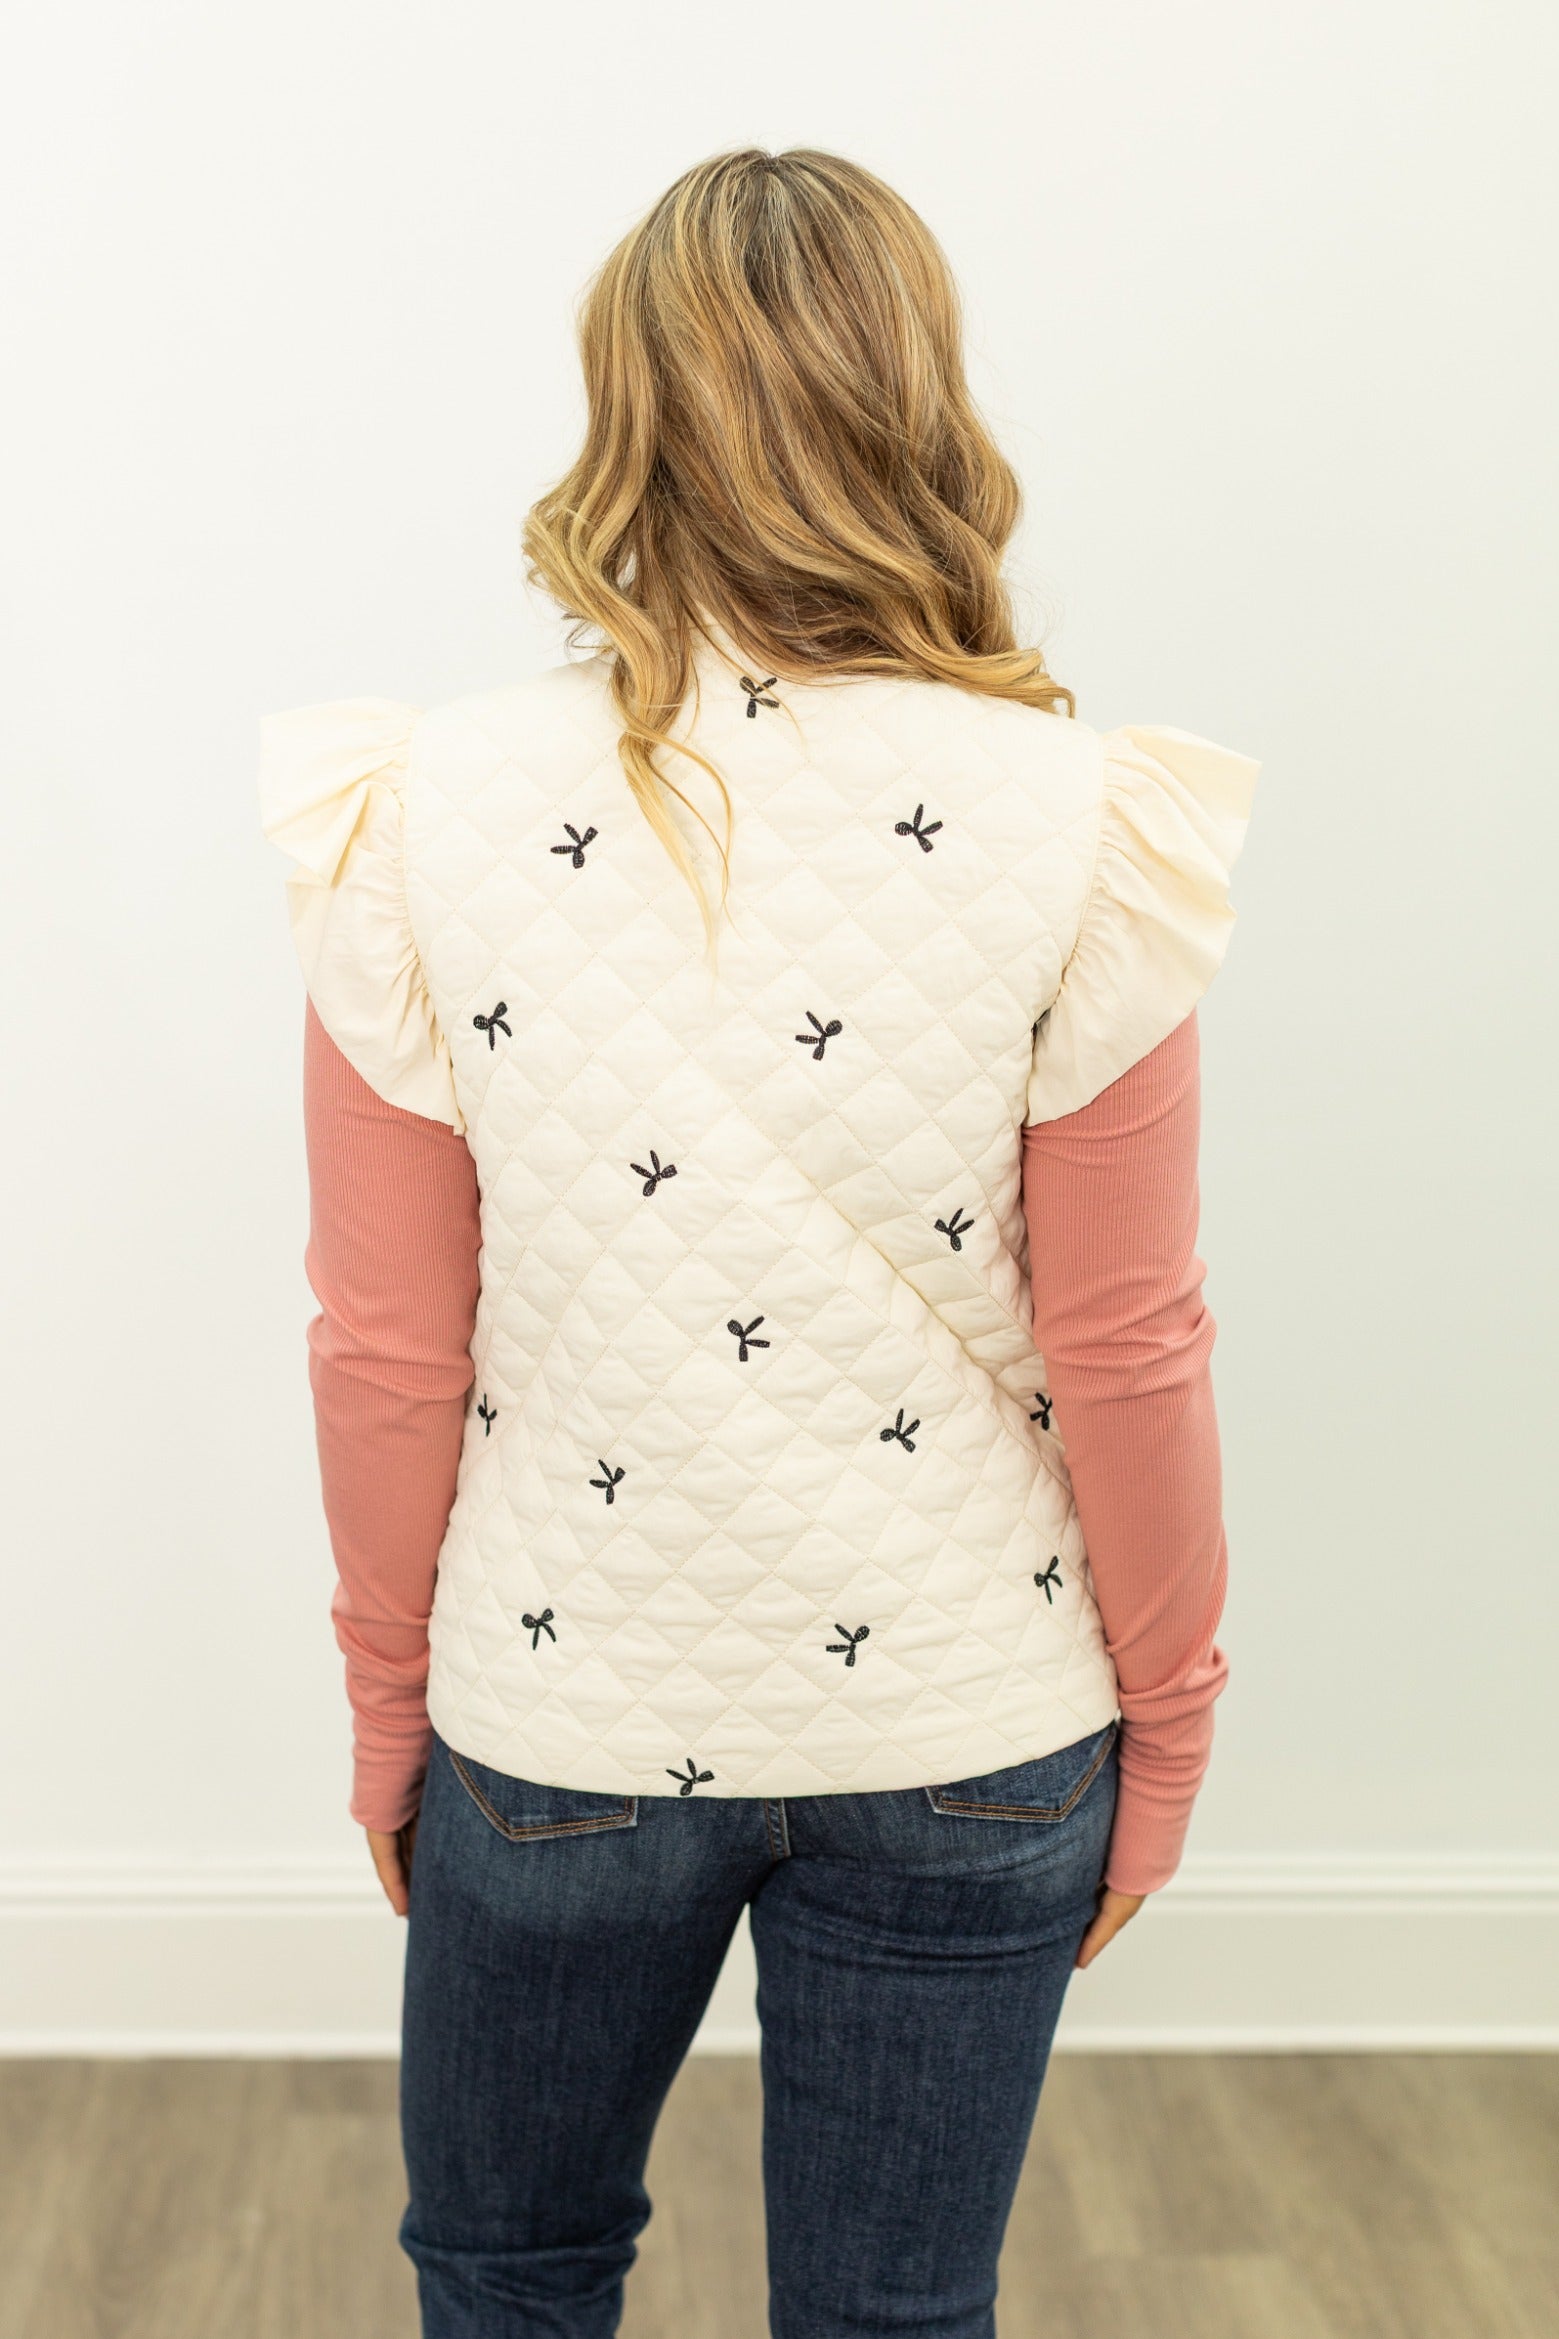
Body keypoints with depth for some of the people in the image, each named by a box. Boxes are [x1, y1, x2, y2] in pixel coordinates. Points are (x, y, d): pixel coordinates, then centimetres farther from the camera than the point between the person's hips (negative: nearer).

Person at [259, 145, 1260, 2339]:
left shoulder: (427, 822, -13)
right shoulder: (1072, 828, -15)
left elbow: (388, 1361, -7)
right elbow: (1125, 1356, -10)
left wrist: (389, 1707, 8)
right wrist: (1167, 1721, 6)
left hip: (560, 1730, 1)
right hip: (968, 1742, 0)